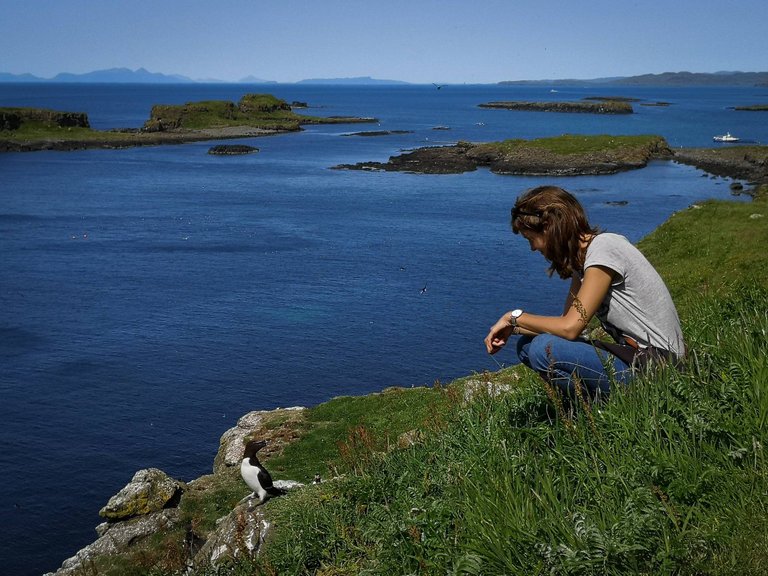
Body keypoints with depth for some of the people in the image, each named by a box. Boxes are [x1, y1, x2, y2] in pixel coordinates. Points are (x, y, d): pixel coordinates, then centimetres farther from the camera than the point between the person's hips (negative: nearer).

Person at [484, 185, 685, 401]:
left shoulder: (603, 249, -17)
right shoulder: (581, 256, 11)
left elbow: (570, 327, -21)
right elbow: (567, 321, 9)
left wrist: (515, 316, -9)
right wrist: (513, 328, -2)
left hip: (656, 365, -10)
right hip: (632, 354, 10)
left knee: (543, 349, -24)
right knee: (527, 344, 5)